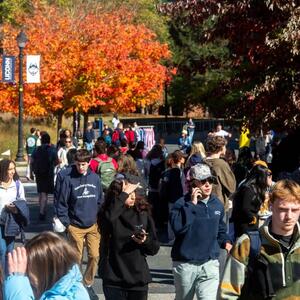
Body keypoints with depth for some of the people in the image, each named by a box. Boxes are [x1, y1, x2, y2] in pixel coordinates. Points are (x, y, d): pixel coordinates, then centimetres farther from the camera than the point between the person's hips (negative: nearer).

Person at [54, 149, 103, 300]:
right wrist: (65, 222, -8)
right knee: (76, 258, 5)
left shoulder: (95, 178, 3)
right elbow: (60, 202, -6)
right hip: (75, 227, -3)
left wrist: (99, 219, 9)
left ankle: (88, 284, 20)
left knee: (94, 255, 2)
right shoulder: (68, 179, -9)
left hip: (93, 225, 3)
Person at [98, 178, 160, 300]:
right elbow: (107, 218, -33)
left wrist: (145, 241, -15)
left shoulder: (143, 215, 2)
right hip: (114, 280, -3)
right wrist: (124, 194, -24)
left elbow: (154, 248, 7)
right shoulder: (108, 215, -5)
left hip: (138, 280, 3)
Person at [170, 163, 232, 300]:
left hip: (210, 263, 2)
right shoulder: (182, 204, -11)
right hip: (185, 264, -2)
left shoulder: (217, 204, 5)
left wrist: (225, 242, 2)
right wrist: (192, 204, -24)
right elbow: (178, 227, -29)